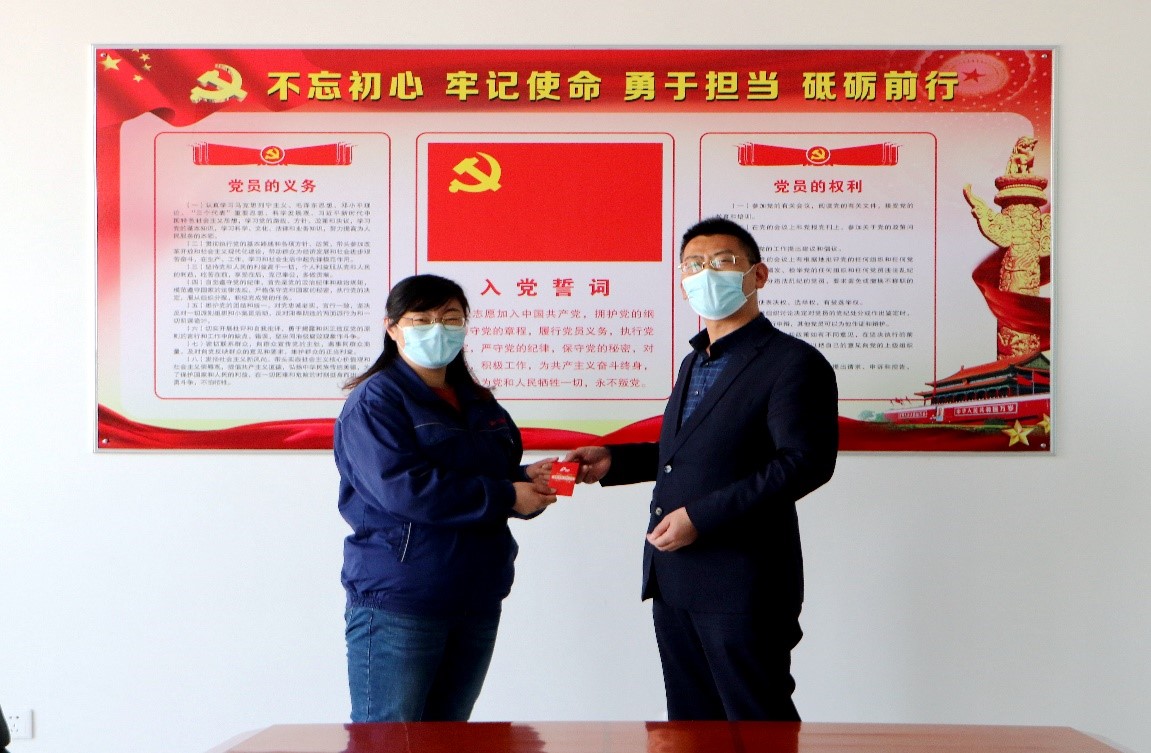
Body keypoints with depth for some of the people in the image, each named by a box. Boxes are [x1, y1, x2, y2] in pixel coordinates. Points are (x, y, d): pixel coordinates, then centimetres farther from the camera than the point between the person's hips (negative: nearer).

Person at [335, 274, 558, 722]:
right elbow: (403, 487, -21)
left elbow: (499, 477, 22)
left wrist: (527, 480, -3)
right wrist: (505, 497, -18)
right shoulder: (376, 399, -7)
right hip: (397, 603, -7)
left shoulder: (480, 404, 16)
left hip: (477, 604, 7)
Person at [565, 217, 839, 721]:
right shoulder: (696, 362, 19)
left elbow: (807, 462, -20)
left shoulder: (793, 363, -10)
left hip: (741, 585, -8)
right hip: (672, 582, 9)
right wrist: (613, 461, 9)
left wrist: (700, 516, -22)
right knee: (690, 721, 16)